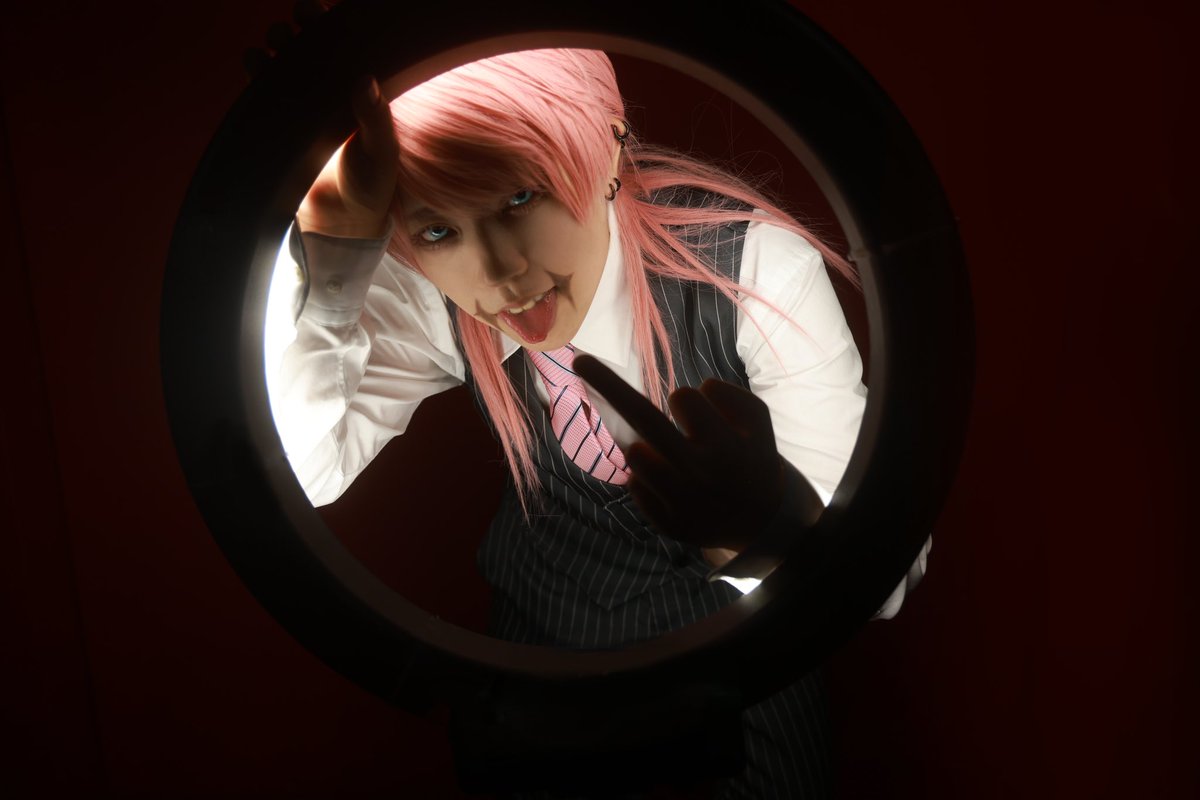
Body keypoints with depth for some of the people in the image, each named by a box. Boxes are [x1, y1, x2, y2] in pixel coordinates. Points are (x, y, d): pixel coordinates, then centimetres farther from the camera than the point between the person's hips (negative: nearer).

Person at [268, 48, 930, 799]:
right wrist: (329, 256, -41)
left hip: (740, 640, -1)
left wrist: (775, 523, -56)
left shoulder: (758, 267, -33)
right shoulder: (424, 296, -22)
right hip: (545, 624, 2)